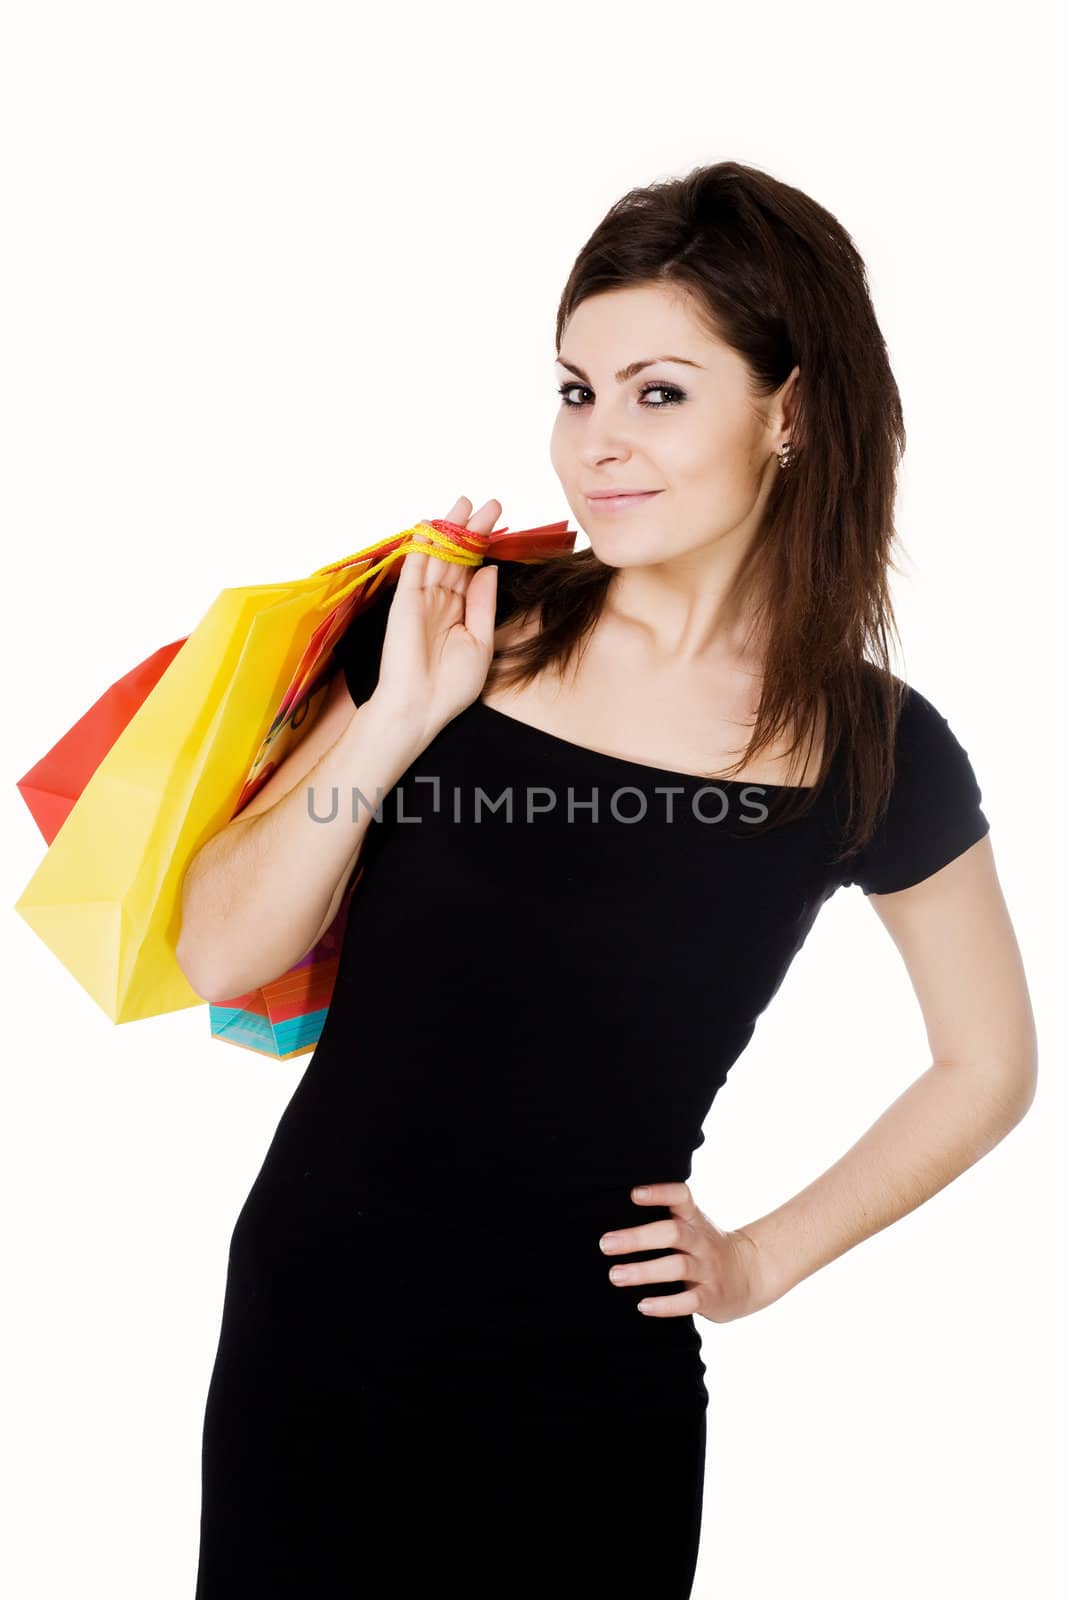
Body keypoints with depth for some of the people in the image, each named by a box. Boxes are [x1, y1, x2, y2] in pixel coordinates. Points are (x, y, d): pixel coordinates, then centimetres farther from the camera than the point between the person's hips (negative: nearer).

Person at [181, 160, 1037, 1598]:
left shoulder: (875, 753, -7)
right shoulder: (456, 625, -7)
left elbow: (990, 1065, 8)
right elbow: (219, 956, -7)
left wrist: (764, 1260, 3)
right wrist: (398, 718, -18)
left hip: (595, 1406, -1)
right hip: (309, 1350, 1)